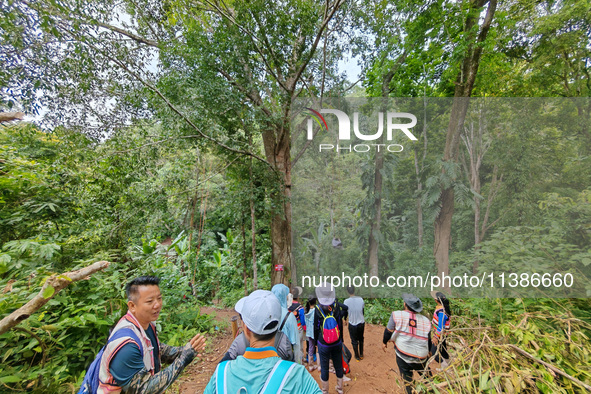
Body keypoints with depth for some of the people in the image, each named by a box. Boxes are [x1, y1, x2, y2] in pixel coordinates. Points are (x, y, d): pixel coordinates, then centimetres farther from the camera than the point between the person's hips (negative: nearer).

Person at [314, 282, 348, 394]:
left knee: (324, 368, 15)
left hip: (323, 345, -2)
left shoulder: (317, 309, -21)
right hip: (337, 343, 3)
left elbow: (316, 327, -10)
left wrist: (316, 340, 6)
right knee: (338, 365, 22)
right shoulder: (338, 306, -17)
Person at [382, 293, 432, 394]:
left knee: (407, 381, 17)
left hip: (403, 356, -2)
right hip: (421, 358, 2)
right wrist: (428, 352, 28)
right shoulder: (426, 321, -5)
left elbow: (388, 331, -5)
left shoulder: (397, 315, -14)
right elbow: (429, 341, 7)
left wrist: (385, 342, 15)